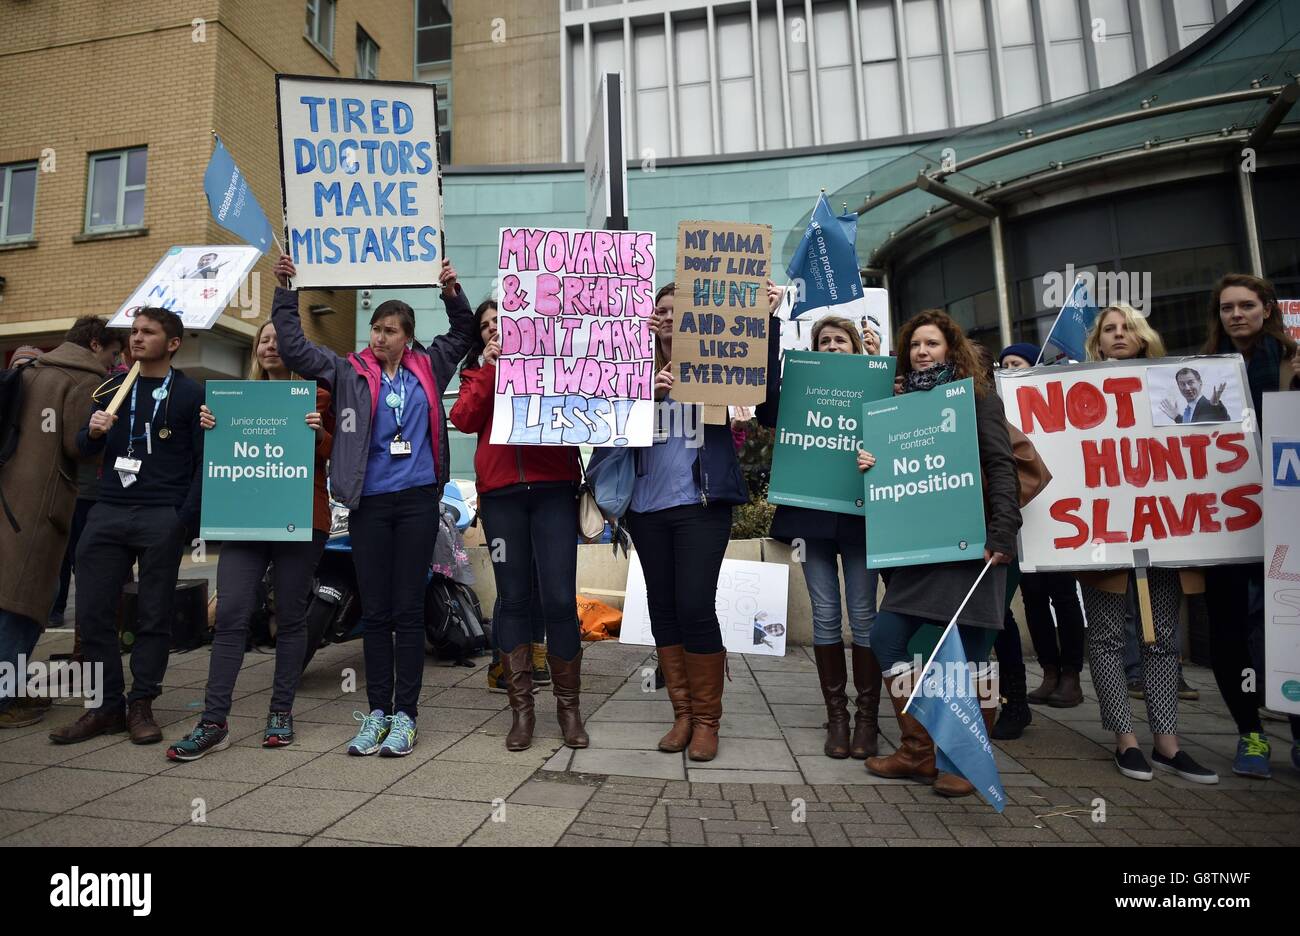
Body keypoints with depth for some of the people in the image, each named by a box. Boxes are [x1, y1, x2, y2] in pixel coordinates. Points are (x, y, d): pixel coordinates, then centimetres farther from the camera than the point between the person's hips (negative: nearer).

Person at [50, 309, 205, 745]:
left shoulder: (190, 394, 1)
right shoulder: (113, 387, 14)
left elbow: (204, 462, -3)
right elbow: (84, 450, 15)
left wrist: (186, 519, -11)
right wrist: (93, 432, -8)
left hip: (162, 519, -4)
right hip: (107, 514, 5)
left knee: (153, 616, 3)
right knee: (92, 612, 4)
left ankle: (141, 705, 14)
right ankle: (107, 706, 16)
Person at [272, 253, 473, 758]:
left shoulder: (428, 367, 10)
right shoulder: (350, 371, 7)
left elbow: (463, 333, 23)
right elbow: (294, 347, 8)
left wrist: (453, 293, 10)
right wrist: (285, 292, 7)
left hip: (418, 501, 0)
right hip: (370, 504, 1)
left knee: (408, 609, 4)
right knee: (375, 611, 8)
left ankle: (404, 715, 13)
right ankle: (377, 711, 20)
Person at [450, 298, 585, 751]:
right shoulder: (478, 373, 20)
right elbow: (464, 419, 2)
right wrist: (489, 369, -1)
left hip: (553, 489, -2)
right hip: (501, 493, 2)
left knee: (560, 598, -5)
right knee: (513, 599, 6)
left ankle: (568, 705, 11)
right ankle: (521, 708, 16)